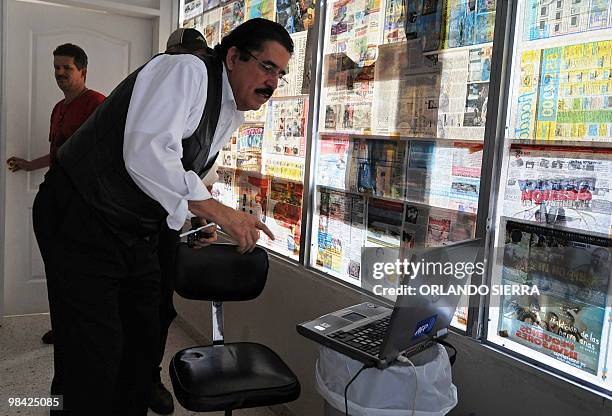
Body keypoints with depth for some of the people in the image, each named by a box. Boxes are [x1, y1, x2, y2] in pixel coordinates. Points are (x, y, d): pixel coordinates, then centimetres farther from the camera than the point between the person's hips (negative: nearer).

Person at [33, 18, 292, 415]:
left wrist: (201, 220, 8)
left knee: (143, 341, 14)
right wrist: (218, 211, -26)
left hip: (137, 233, 9)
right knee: (95, 358, -6)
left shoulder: (231, 115, 10)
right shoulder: (187, 70, -18)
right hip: (80, 220, -9)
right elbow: (146, 155, -31)